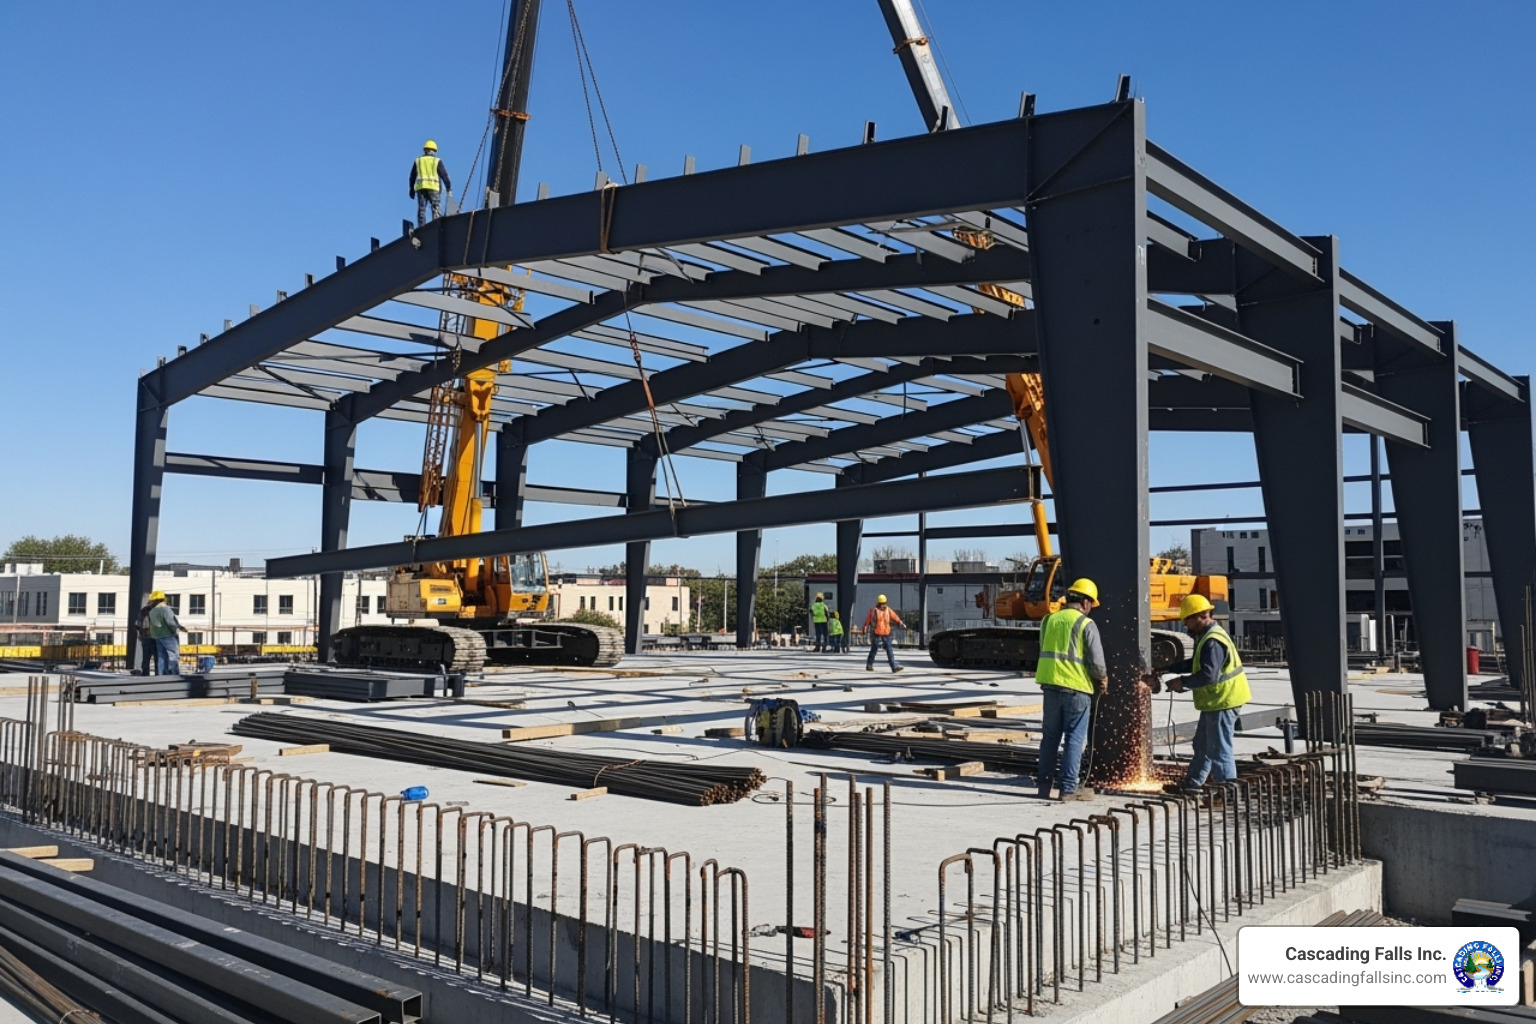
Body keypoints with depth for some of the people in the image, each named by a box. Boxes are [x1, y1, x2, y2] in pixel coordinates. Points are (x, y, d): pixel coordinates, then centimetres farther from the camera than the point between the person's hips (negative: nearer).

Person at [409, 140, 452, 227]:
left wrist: (412, 190, 22)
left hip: (420, 187, 3)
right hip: (434, 187, -3)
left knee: (421, 209, 2)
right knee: (436, 209, -3)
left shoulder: (417, 161, 15)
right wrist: (449, 188, 6)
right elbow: (444, 175, 2)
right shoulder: (437, 161, 6)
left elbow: (412, 176, 16)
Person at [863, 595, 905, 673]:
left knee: (889, 650, -3)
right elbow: (867, 620, -2)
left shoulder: (888, 610, 7)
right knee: (874, 650, 6)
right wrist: (865, 629, -4)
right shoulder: (874, 610, -4)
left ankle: (894, 667, -7)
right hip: (876, 634, -3)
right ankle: (869, 666, 22)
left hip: (886, 633, 3)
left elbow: (895, 617, 1)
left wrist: (901, 623, -11)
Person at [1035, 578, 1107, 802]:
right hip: (1076, 687, -5)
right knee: (1075, 738, 3)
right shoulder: (1086, 624, -8)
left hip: (1051, 685, 5)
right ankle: (1069, 788, 4)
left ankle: (1044, 783, 17)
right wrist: (1102, 680, 8)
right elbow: (1096, 661, -10)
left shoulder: (1049, 620, 8)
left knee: (1050, 735, 13)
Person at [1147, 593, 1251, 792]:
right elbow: (1195, 664, 22)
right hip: (1214, 701, 11)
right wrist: (1167, 670, 14)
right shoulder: (1206, 637, 12)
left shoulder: (1213, 641, -23)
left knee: (1219, 748, -5)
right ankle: (1192, 783, 32)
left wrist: (1183, 682, -18)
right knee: (1202, 744, 20)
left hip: (1222, 701, -11)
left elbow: (1208, 675, -30)